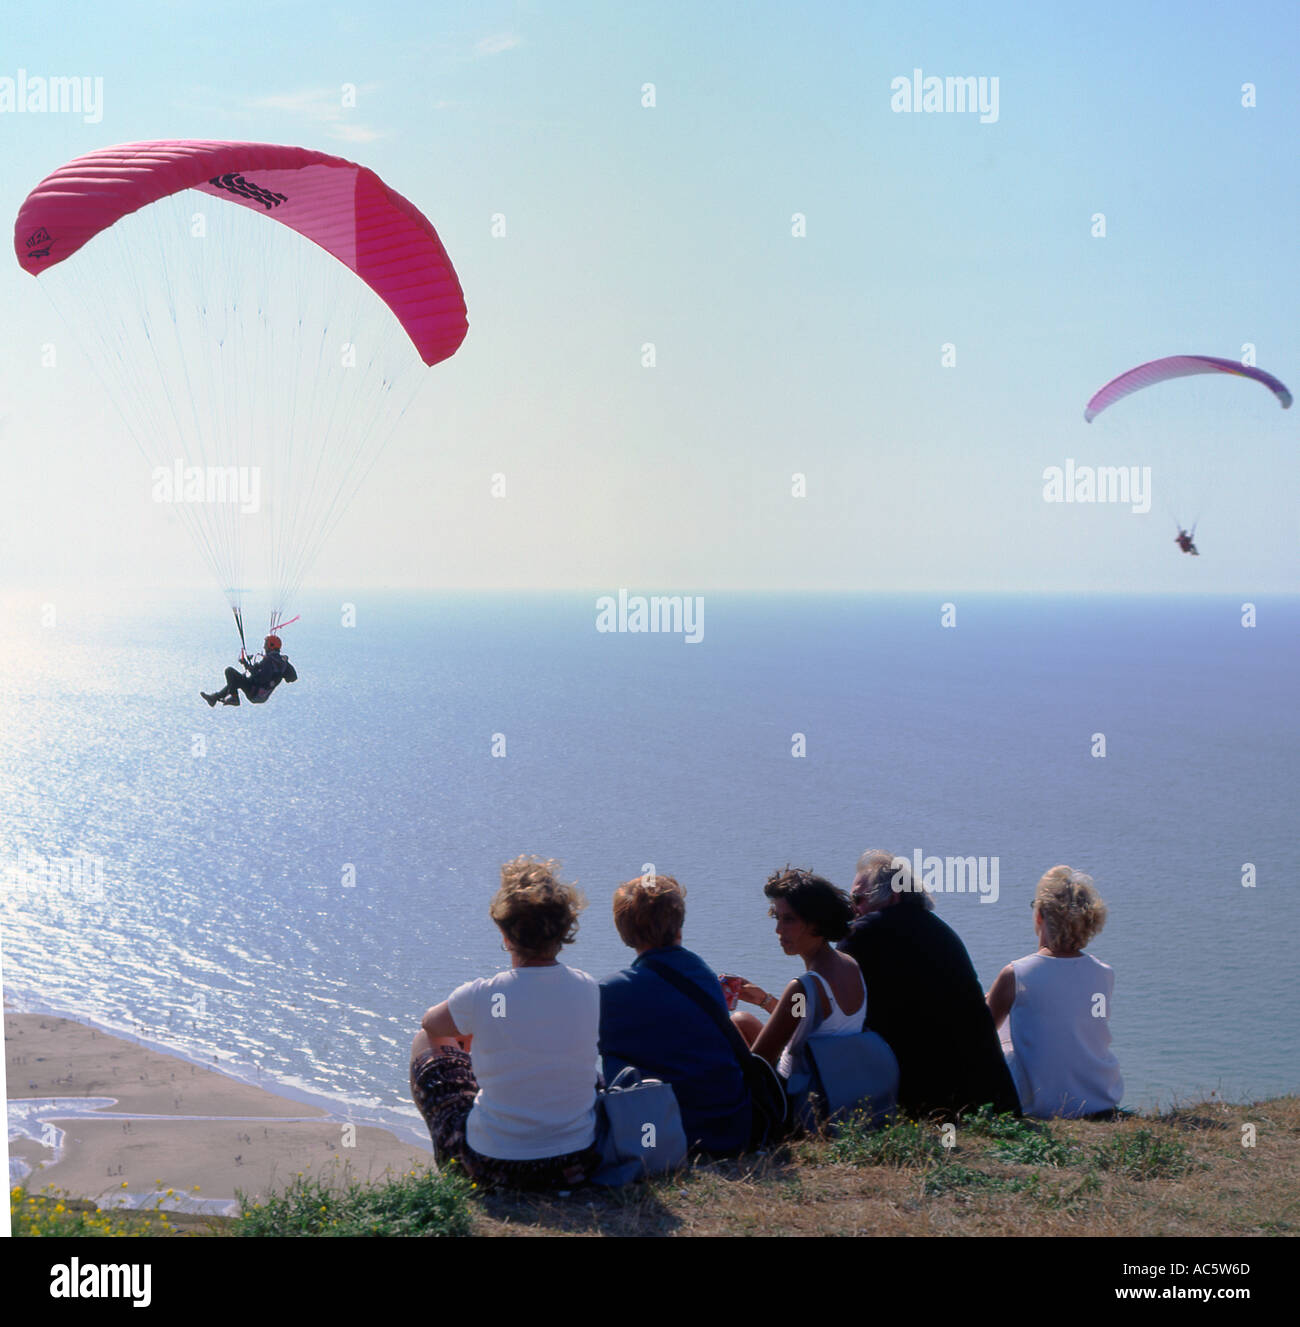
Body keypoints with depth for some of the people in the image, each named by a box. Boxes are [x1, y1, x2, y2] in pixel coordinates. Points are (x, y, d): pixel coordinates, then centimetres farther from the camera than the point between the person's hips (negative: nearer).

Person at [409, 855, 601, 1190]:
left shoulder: (480, 997, -18)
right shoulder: (588, 989, -8)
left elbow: (431, 1024, 6)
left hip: (493, 1168, -3)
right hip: (577, 1165, 4)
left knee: (424, 1043, 20)